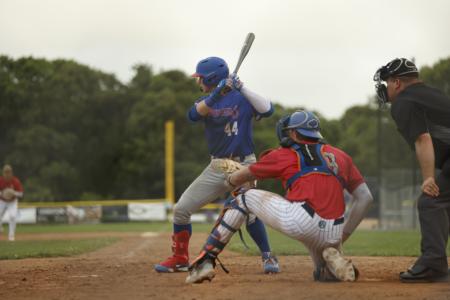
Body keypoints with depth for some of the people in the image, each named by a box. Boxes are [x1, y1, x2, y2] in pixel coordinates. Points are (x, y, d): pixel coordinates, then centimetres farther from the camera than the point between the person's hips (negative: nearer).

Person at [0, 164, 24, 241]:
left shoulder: (15, 181, -22)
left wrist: (14, 193, -39)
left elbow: (21, 194, -19)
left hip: (13, 202, -1)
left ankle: (11, 235, -8)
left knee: (12, 216, -25)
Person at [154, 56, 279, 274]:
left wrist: (242, 89, -27)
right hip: (217, 168, 5)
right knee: (181, 208, 1)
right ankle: (180, 259, 14)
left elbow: (267, 110, -23)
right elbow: (194, 114, -17)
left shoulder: (241, 98, -6)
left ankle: (268, 257, -8)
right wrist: (217, 94, -31)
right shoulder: (206, 101, 6)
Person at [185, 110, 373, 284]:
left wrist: (229, 181, 52)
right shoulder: (340, 156, 23)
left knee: (247, 198, 20)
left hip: (299, 222, -4)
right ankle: (332, 258, -5)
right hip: (332, 236, 4)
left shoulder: (284, 155, 15)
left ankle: (205, 262, 10)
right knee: (325, 275, 34)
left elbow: (241, 177, 28)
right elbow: (365, 198, 17)